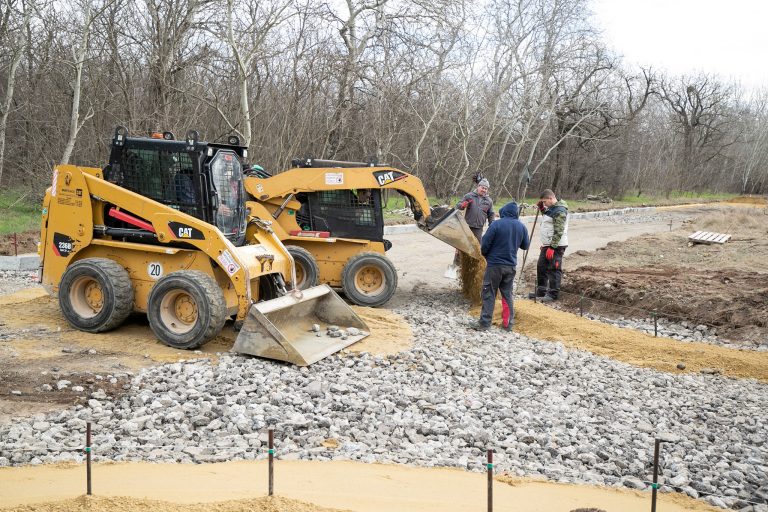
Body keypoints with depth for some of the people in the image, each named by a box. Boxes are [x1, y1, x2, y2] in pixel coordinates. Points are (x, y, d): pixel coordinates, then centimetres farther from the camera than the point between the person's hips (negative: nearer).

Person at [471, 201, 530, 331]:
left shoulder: (496, 224, -15)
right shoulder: (521, 226, 0)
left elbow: (485, 244, -12)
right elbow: (526, 245, 12)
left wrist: (486, 255, 8)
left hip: (494, 265, -4)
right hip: (511, 266, 4)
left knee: (489, 294, 3)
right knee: (507, 294, 15)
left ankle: (485, 322, 4)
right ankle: (508, 323, 17)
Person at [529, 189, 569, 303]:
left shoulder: (559, 211, -18)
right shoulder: (552, 208, 13)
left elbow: (558, 231, -22)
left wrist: (552, 247, -24)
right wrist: (541, 208, 14)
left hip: (556, 246, -10)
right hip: (547, 244, 11)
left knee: (554, 269, -5)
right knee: (541, 267, 16)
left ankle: (553, 294, 2)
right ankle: (541, 290, 26)